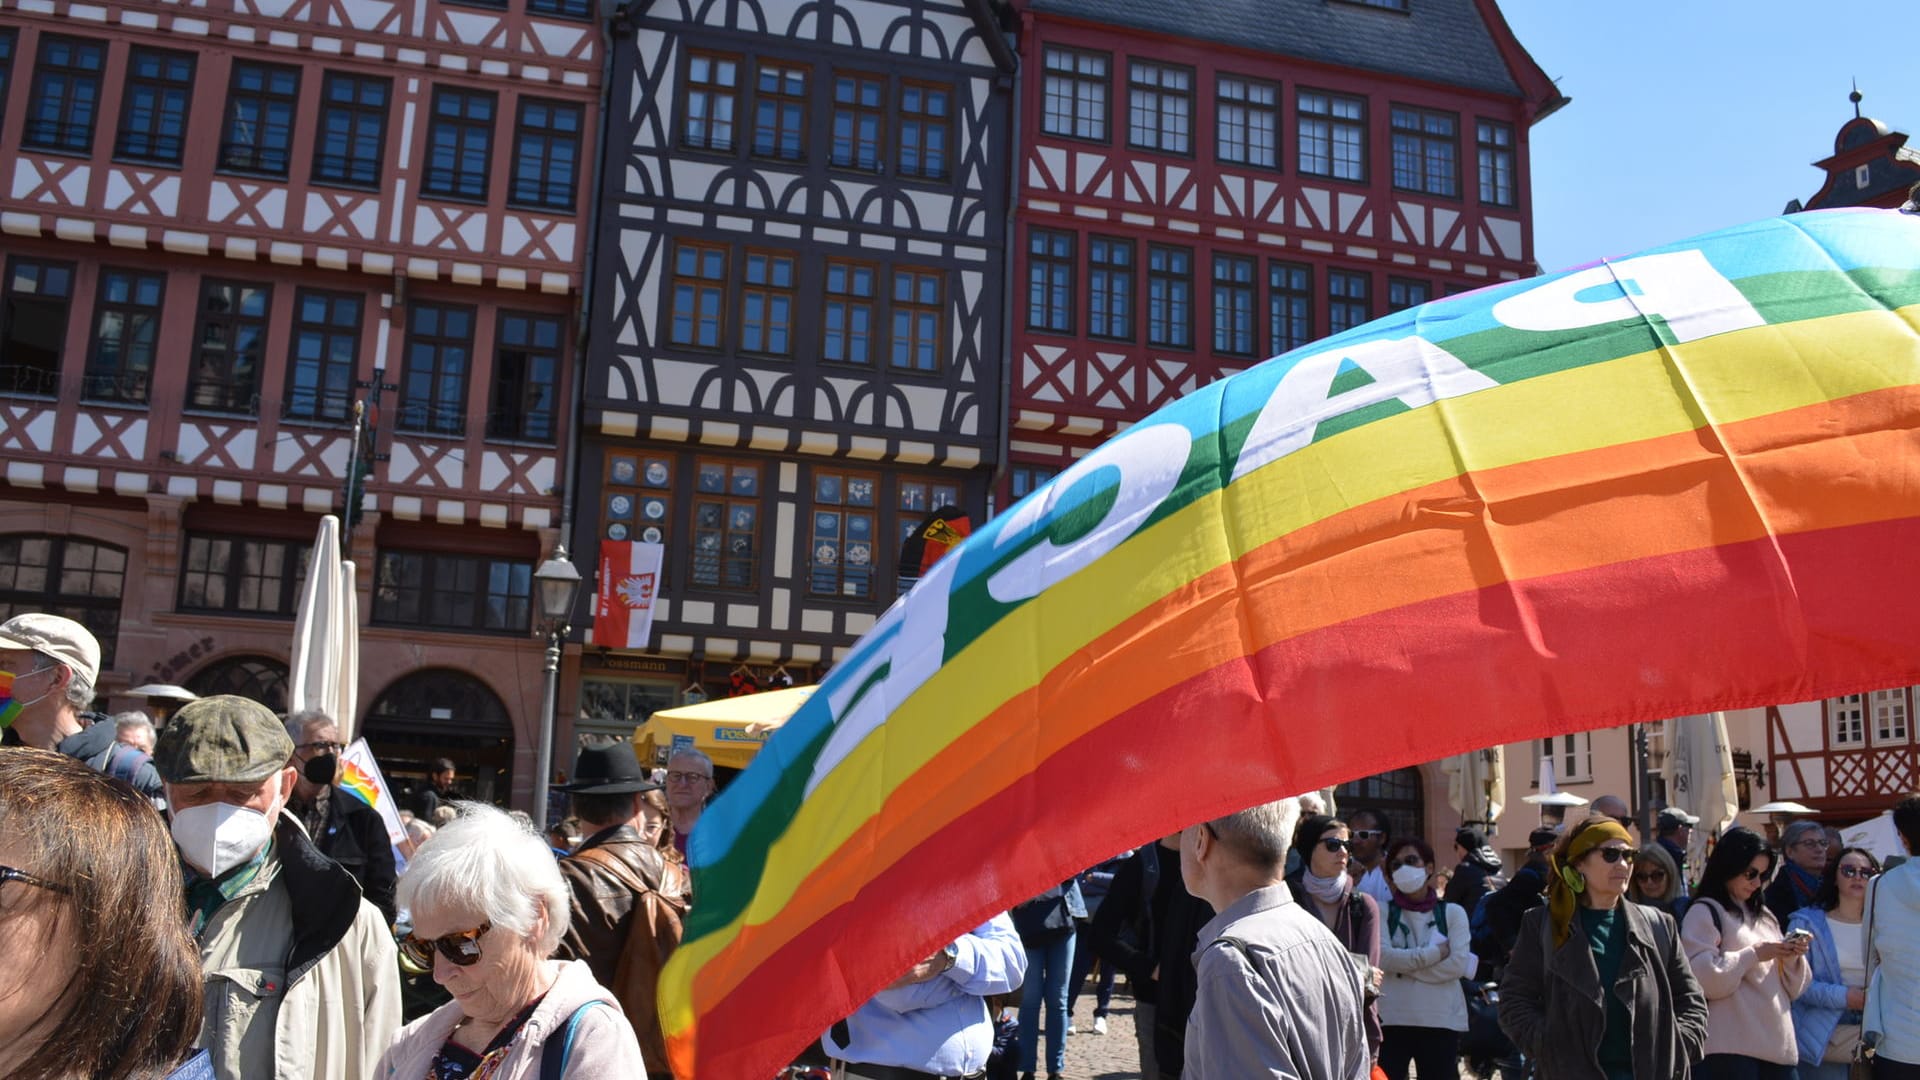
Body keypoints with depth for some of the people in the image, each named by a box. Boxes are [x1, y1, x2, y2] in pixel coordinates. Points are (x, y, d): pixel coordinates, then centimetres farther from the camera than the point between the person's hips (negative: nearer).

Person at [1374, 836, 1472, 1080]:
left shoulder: (1453, 912, 5)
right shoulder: (1383, 911, 5)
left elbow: (1458, 965, -8)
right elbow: (1381, 957, -11)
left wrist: (1405, 964, -8)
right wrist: (1435, 952, -10)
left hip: (1442, 1021, 1)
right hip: (1391, 1020, 0)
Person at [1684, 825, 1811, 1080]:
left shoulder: (1764, 916, 21)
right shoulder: (1704, 913, -2)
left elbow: (1791, 989, 21)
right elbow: (1702, 977, -16)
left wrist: (1793, 958, 2)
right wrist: (1753, 955, -14)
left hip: (1777, 1046, 7)